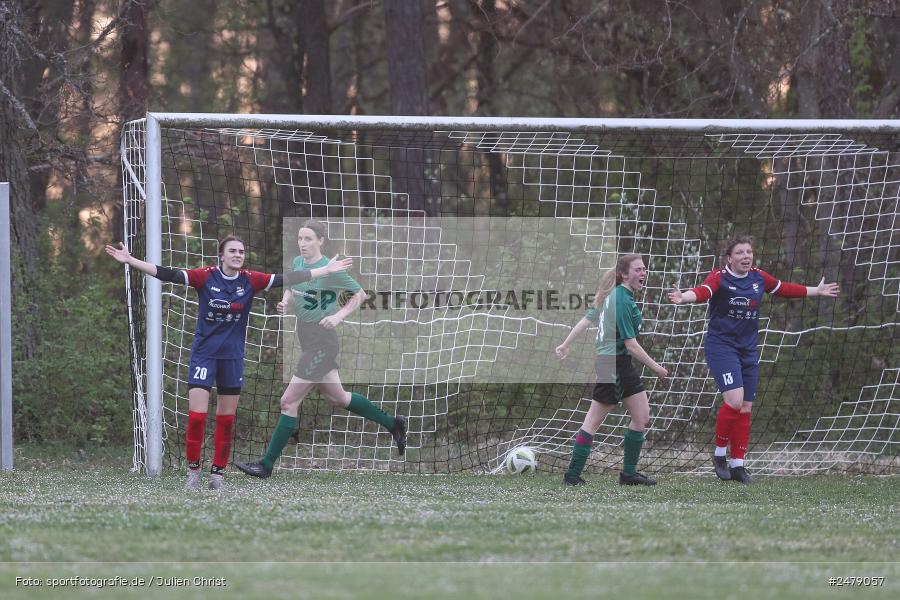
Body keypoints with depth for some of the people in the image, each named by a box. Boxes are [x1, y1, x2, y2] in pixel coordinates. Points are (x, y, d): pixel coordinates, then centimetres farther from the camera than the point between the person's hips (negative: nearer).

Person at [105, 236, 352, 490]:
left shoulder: (250, 280, -2)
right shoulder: (205, 277, -9)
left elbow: (287, 279, 0)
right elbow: (166, 274, -14)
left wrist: (327, 270, -2)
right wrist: (130, 260, -21)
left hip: (233, 356, 3)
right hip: (204, 353, -3)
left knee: (226, 420, 6)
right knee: (196, 416, -9)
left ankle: (218, 473, 16)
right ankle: (193, 471, 5)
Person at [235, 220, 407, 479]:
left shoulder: (330, 270, -17)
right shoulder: (297, 263, 4)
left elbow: (359, 294, -6)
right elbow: (291, 290, 21)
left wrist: (338, 316, -18)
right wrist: (285, 303, -1)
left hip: (322, 342, -9)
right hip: (306, 339, 9)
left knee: (289, 402, -7)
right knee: (337, 398, 21)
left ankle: (266, 464, 0)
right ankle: (393, 424, 37)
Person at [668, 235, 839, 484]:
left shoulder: (759, 277, 5)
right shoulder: (720, 277, -14)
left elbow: (783, 289, 21)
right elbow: (703, 291, -33)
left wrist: (816, 291, 31)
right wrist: (684, 297, -56)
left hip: (747, 349, 6)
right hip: (721, 345, -6)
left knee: (745, 408, 7)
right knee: (734, 399, -21)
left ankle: (737, 464, 17)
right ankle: (720, 452, -1)